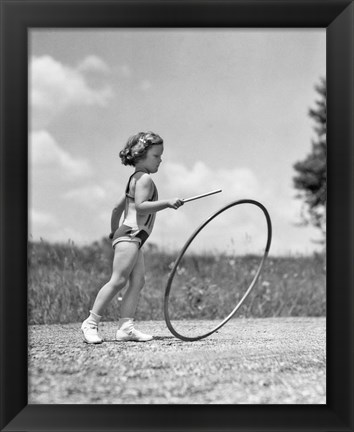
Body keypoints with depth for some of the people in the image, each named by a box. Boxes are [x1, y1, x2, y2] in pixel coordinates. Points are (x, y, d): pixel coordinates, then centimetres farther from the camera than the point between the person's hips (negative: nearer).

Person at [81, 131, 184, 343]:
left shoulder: (135, 179, 24)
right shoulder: (145, 178, -7)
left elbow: (118, 208, 28)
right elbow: (141, 205, -22)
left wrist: (114, 231, 36)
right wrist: (167, 202, -26)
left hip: (132, 238, 11)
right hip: (130, 236, -11)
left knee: (138, 281, 1)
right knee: (118, 280, -13)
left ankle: (126, 327, -4)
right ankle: (91, 322, -10)